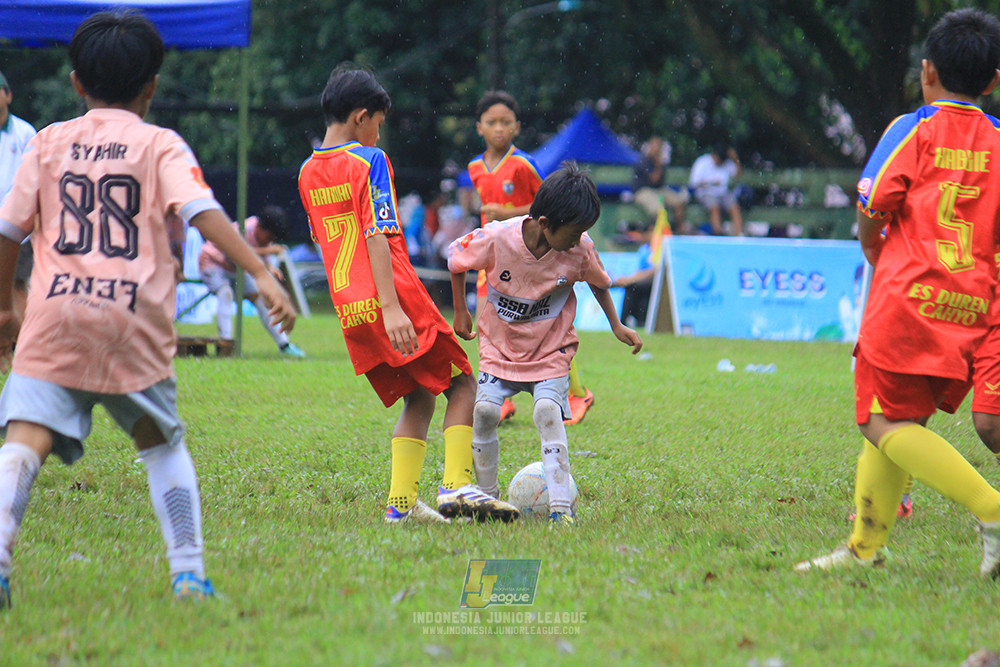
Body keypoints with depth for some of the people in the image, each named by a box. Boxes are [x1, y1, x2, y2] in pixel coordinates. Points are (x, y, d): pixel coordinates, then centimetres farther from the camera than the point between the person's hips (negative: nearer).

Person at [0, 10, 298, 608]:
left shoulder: (49, 143, 14)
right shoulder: (160, 145, 8)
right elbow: (204, 212, -8)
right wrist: (263, 274, -14)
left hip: (54, 316, 0)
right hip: (134, 321, 0)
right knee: (163, 442, 18)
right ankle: (189, 574, 14)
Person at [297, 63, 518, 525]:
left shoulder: (308, 172, 15)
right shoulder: (369, 161, -7)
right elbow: (378, 236, -16)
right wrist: (391, 306, -22)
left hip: (350, 311, 7)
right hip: (396, 299, -7)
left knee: (418, 401, 14)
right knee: (461, 384, 3)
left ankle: (401, 503, 2)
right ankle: (456, 486, -12)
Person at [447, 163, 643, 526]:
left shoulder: (580, 249, -18)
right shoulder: (497, 238, -23)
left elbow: (599, 283, 5)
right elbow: (455, 257, -2)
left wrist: (616, 326, 9)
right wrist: (460, 312, 6)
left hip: (551, 349, -1)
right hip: (500, 344, 1)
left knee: (548, 413, -22)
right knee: (485, 410, -17)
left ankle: (560, 509, -24)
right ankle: (487, 496, 3)